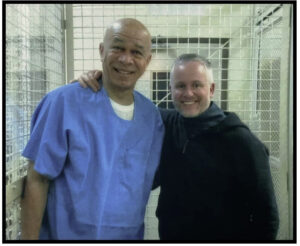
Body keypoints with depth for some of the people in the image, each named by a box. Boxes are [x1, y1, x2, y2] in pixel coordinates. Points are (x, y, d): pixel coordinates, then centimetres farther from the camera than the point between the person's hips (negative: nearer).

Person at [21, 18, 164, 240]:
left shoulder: (152, 115, -2)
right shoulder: (64, 102, -16)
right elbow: (37, 181, -13)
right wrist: (29, 238, -13)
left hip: (131, 235, 4)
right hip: (65, 233, -4)